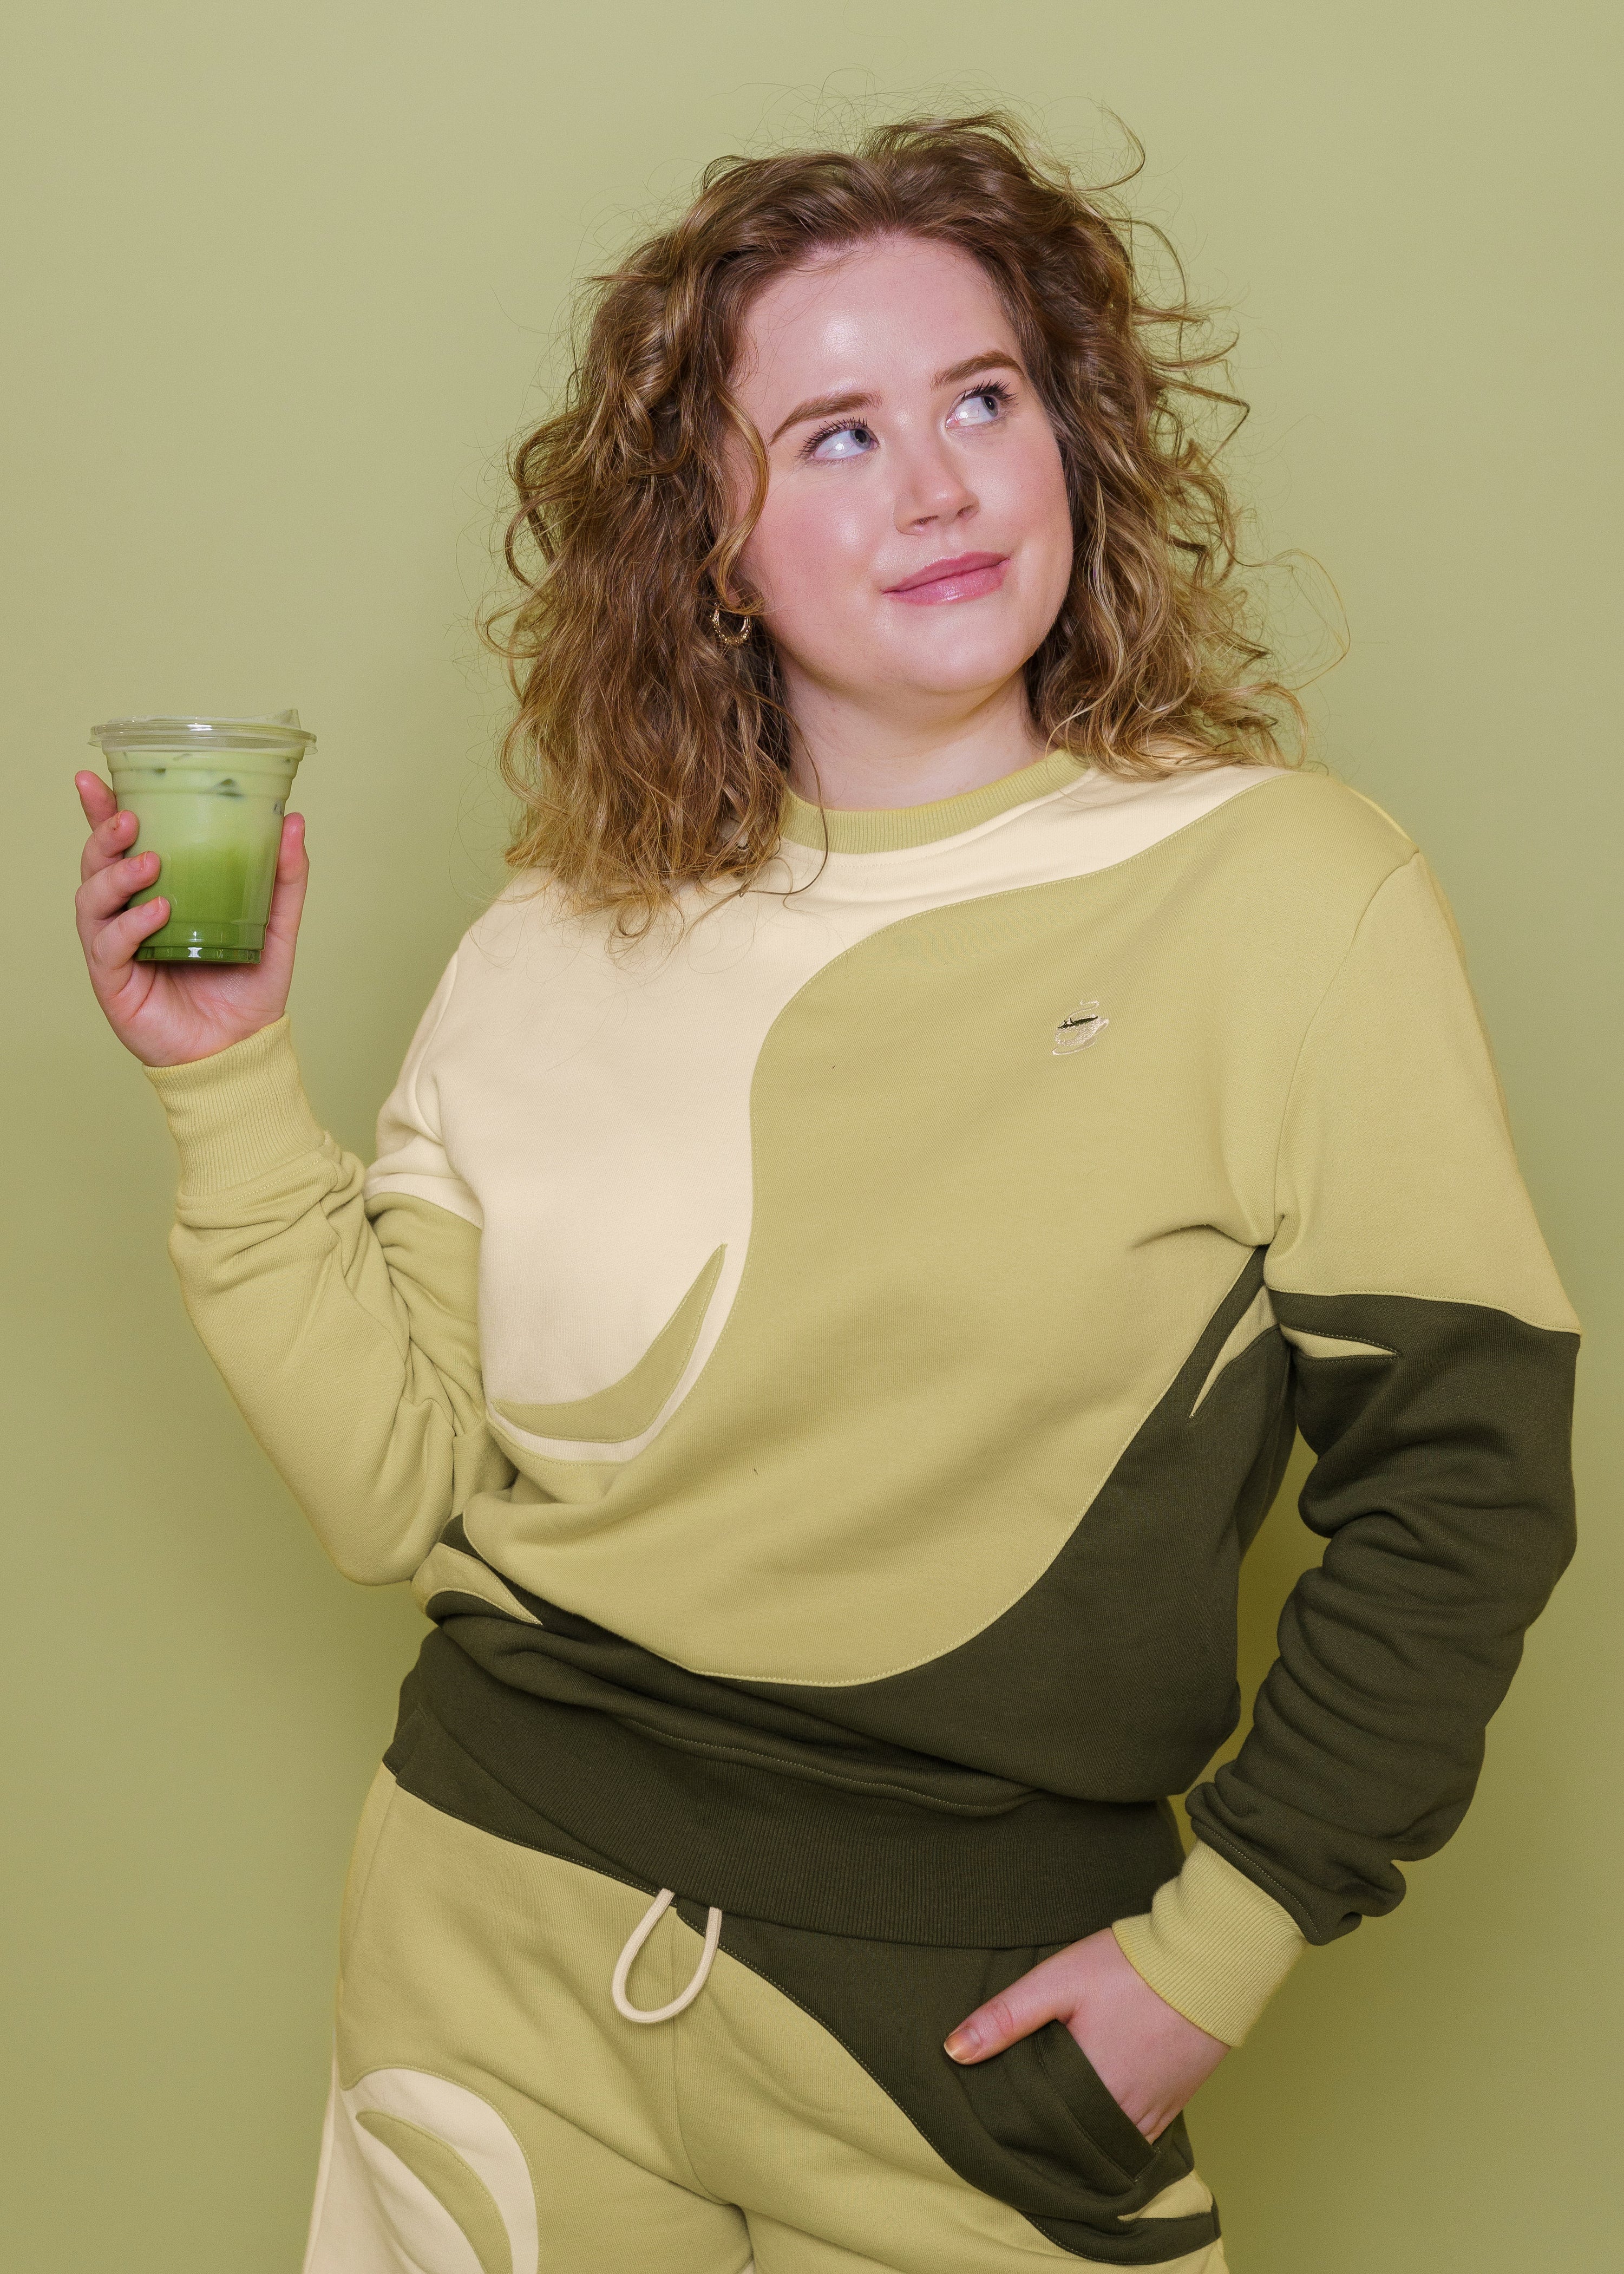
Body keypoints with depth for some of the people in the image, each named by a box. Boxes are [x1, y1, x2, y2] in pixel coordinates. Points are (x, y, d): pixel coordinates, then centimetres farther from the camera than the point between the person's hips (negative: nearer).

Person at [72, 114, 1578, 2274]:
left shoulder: (1291, 898, -9)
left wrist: (1214, 1952, -8)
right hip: (509, 1942, 3)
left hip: (980, 2022, -2)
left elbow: (1455, 1480, -6)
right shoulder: (569, 944, 0)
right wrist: (230, 1076, -8)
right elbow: (402, 1484, -2)